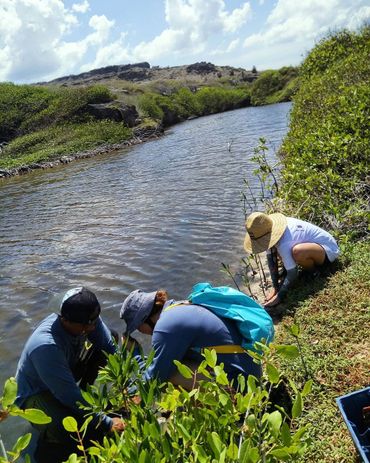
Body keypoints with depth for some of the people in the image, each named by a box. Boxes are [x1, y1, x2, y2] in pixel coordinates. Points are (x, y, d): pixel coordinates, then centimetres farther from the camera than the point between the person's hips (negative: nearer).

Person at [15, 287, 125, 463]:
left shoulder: (87, 319, -23)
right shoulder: (45, 347, -40)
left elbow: (111, 349, -11)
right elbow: (70, 396, -35)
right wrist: (107, 423, -28)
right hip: (35, 393, -6)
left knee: (103, 350, -12)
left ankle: (85, 393, 8)